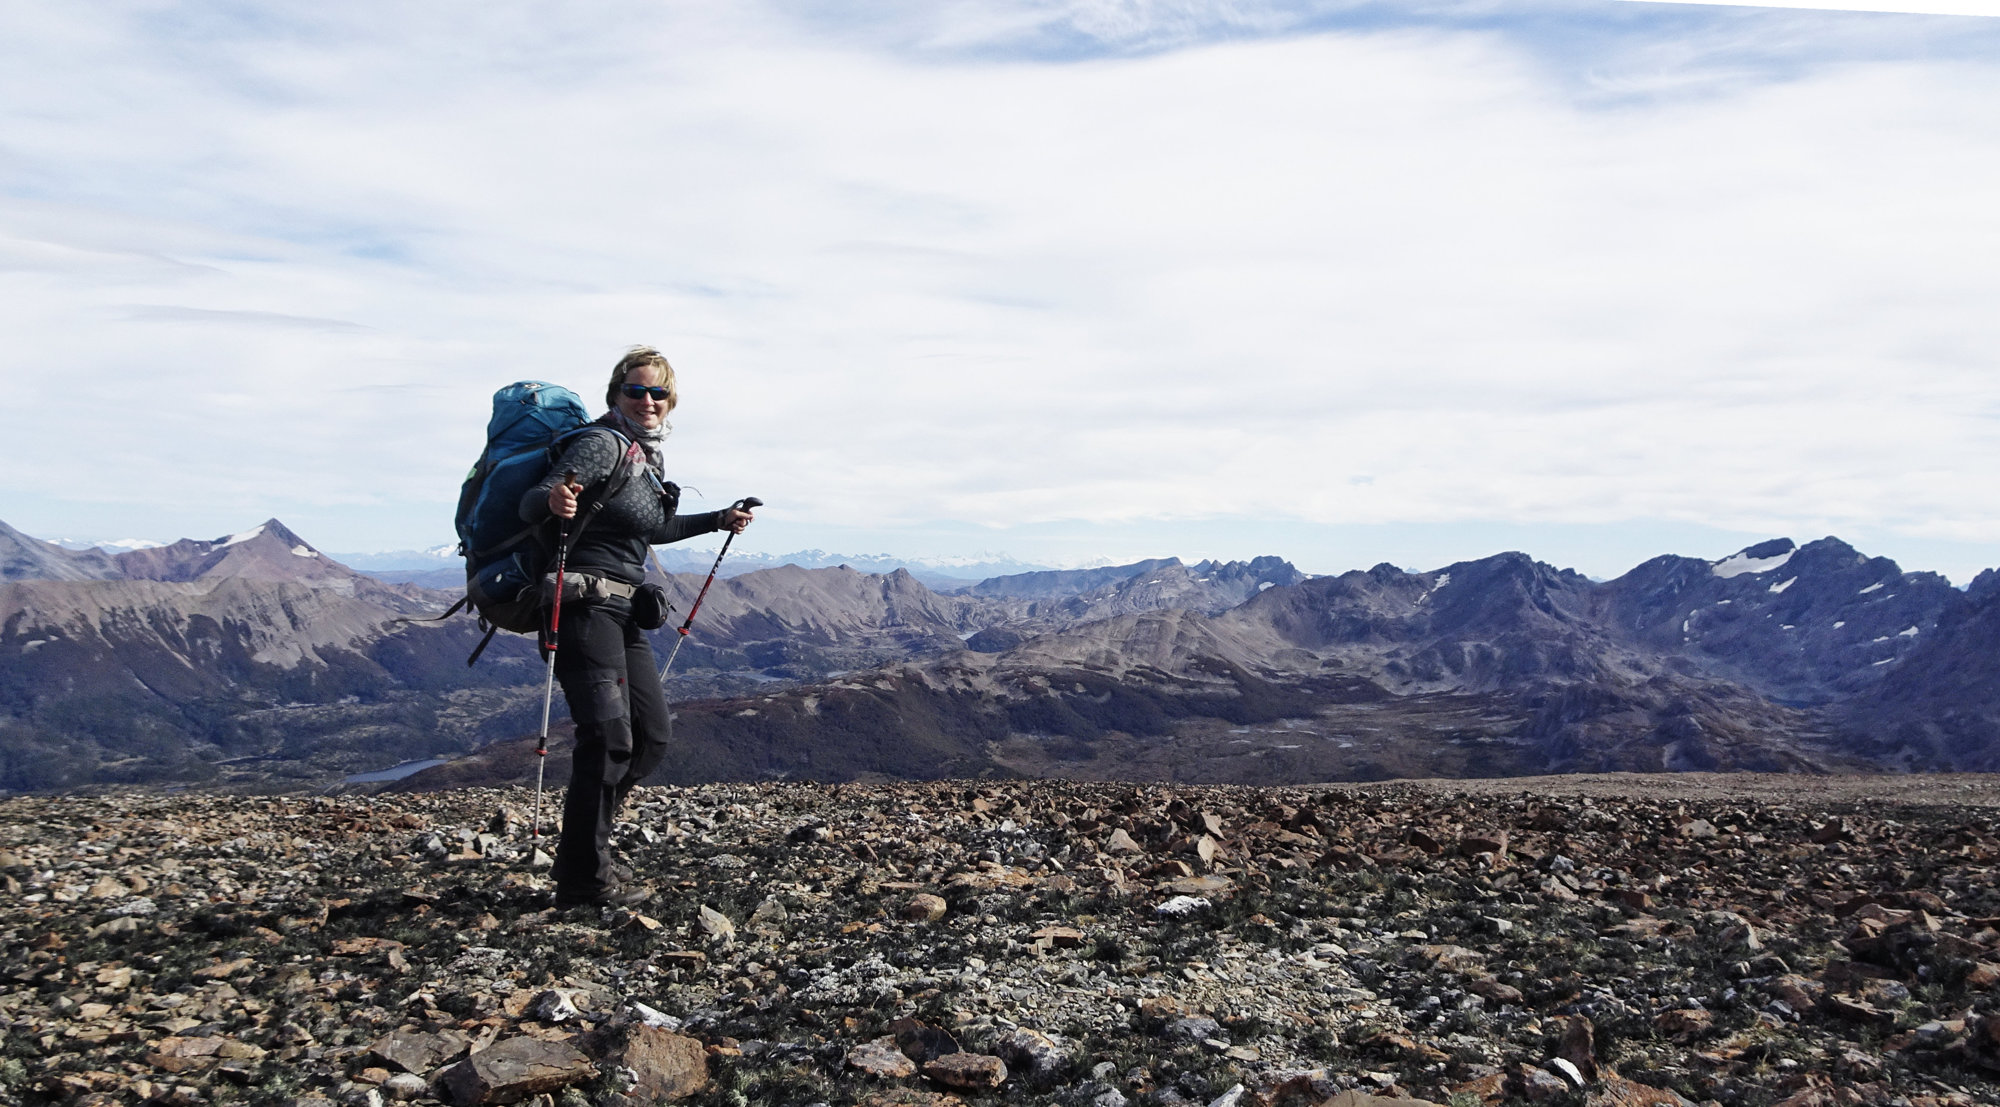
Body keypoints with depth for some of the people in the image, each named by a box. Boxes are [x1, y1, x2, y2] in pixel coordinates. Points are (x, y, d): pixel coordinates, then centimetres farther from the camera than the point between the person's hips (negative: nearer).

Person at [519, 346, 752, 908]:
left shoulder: (648, 455, 16)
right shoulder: (603, 444, -10)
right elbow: (531, 503, -21)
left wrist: (717, 520, 32)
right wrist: (554, 499, -44)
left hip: (624, 609, 9)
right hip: (584, 604, -9)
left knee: (653, 735, 10)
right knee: (610, 737, -13)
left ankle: (587, 846, 23)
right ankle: (584, 877, -3)